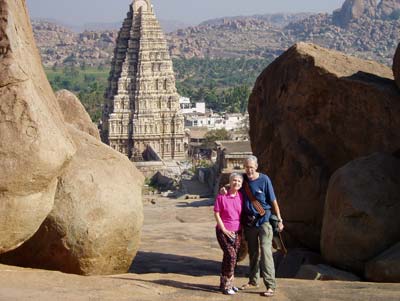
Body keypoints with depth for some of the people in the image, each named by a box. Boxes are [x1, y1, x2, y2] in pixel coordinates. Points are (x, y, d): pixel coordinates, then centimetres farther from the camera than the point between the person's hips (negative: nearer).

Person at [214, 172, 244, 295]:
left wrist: (241, 231, 8)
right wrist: (224, 230, -11)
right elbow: (216, 214, -7)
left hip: (236, 232, 5)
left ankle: (227, 283, 23)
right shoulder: (221, 196, -9)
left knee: (231, 257, 9)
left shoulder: (241, 196, 3)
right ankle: (226, 285, -6)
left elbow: (242, 214, 12)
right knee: (231, 255, -15)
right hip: (223, 231, -5)